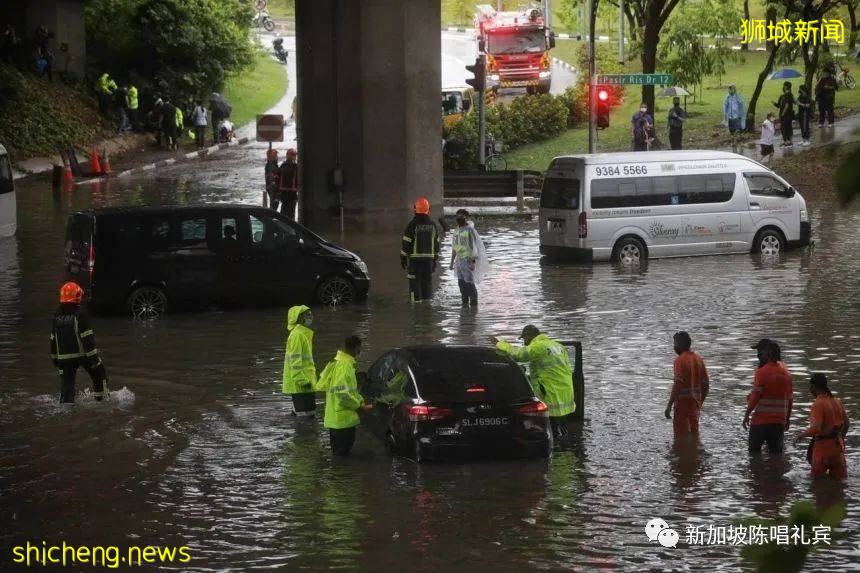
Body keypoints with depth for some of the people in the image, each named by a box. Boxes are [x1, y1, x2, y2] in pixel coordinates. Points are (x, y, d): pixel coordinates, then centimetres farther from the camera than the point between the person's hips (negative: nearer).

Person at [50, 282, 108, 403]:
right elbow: (87, 339, -17)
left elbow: (53, 340, 12)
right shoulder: (81, 314, -14)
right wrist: (94, 357, -15)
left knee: (66, 387, 5)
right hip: (82, 354, -4)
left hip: (64, 357, 4)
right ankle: (100, 399, 21)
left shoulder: (57, 316, 5)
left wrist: (55, 359, 21)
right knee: (99, 375, 18)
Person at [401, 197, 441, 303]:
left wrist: (403, 258, -2)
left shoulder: (412, 225, -9)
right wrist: (435, 260, 19)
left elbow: (406, 243, -9)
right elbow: (436, 244, 13)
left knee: (415, 283, -2)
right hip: (429, 259, 5)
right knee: (427, 282, 12)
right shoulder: (433, 225, 7)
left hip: (415, 259, -5)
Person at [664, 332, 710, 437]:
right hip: (695, 403, 7)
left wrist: (669, 406, -21)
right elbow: (706, 384, 12)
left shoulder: (680, 360, -14)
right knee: (694, 433, 14)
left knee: (681, 434, -3)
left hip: (683, 402, -7)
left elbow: (677, 385, -22)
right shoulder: (698, 359, 9)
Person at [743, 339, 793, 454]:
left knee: (754, 450, 4)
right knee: (776, 452, 9)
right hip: (779, 421, 5)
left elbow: (755, 397, -15)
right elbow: (790, 399, 12)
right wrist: (787, 419, 21)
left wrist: (746, 416, -7)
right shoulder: (785, 372, 8)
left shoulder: (762, 372, -12)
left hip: (761, 420, -5)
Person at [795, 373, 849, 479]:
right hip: (838, 445, 6)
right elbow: (847, 424, 14)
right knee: (840, 478, 12)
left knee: (817, 478, 7)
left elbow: (815, 429, -24)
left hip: (823, 446, -6)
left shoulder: (818, 405, -16)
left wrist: (801, 435, -8)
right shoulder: (837, 402, 7)